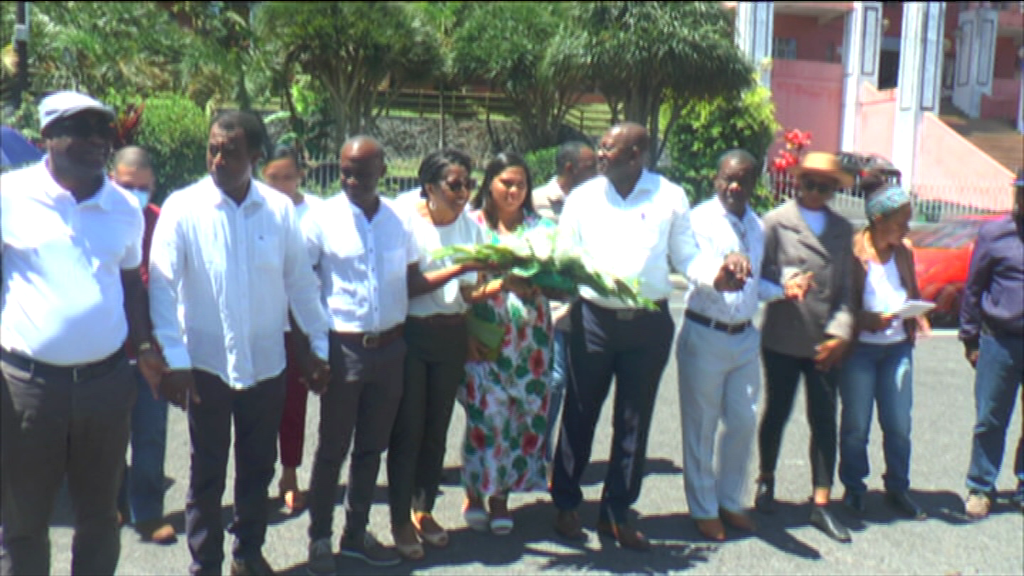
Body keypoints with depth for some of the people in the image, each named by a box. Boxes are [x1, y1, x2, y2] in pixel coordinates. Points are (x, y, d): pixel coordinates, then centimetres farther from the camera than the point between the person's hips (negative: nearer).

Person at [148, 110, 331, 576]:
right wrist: (174, 359, -18)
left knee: (258, 467, 16)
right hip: (207, 362, -2)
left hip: (266, 362, 3)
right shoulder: (182, 208, -9)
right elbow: (162, 284, -12)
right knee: (207, 473, 10)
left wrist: (317, 343, 5)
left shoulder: (279, 208, -2)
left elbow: (300, 279, 4)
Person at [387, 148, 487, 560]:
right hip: (411, 335, -4)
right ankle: (400, 519, 15)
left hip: (451, 336, 4)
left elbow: (472, 289, 9)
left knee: (437, 427, 12)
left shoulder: (471, 227, 4)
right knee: (408, 429, 2)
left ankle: (424, 510, 27)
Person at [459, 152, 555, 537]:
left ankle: (501, 496, 17)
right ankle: (475, 494, 12)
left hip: (530, 336, 3)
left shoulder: (540, 228, 11)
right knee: (486, 412, -6)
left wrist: (531, 286, -16)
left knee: (525, 412, 3)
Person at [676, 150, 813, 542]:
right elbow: (694, 269, -28)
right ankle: (703, 510, 18)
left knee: (743, 422, 12)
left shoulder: (756, 225, 13)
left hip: (745, 337, 6)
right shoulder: (701, 219, -10)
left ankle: (730, 502, 29)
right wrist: (718, 273, -50)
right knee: (701, 427, 4)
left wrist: (783, 289, 3)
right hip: (705, 336, -6)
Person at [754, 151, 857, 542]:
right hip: (782, 339, -2)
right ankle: (766, 482, 33)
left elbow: (845, 288, 6)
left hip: (825, 344, 2)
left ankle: (821, 504, 9)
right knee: (777, 412, 11)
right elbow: (760, 273, -2)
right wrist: (785, 283, -22)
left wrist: (840, 332, -6)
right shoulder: (776, 222, 0)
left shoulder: (843, 229, 9)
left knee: (825, 421, 1)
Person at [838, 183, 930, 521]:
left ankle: (898, 489, 22)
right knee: (856, 425, 6)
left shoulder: (903, 252, 10)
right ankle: (854, 490, 21)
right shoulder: (853, 252, -10)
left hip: (898, 347, 5)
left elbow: (913, 294, 20)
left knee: (899, 425, 6)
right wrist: (871, 320, -25)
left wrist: (918, 317, -1)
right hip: (860, 347, -5)